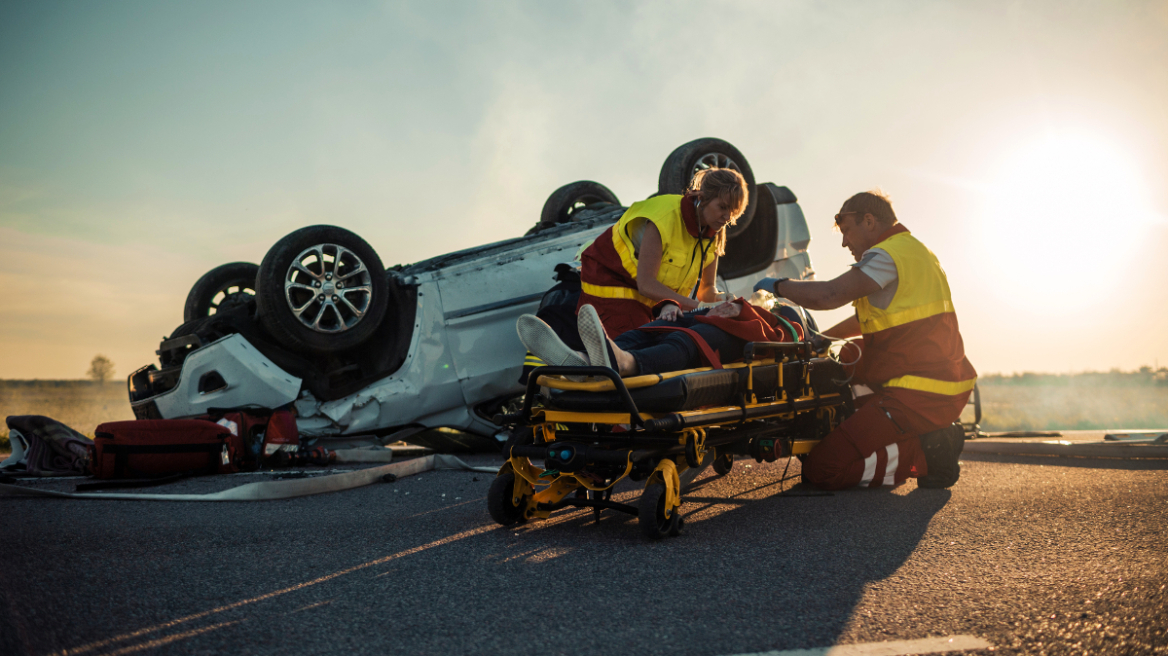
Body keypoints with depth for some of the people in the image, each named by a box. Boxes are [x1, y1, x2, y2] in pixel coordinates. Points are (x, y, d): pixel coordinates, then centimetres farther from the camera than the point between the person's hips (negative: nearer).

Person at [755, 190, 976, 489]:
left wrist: (778, 285, -8)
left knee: (821, 469, -12)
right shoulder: (916, 251, 20)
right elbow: (873, 317, 30)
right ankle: (933, 438, 14)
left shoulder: (887, 255, -13)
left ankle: (927, 455, -9)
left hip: (919, 395, -10)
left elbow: (829, 295, -25)